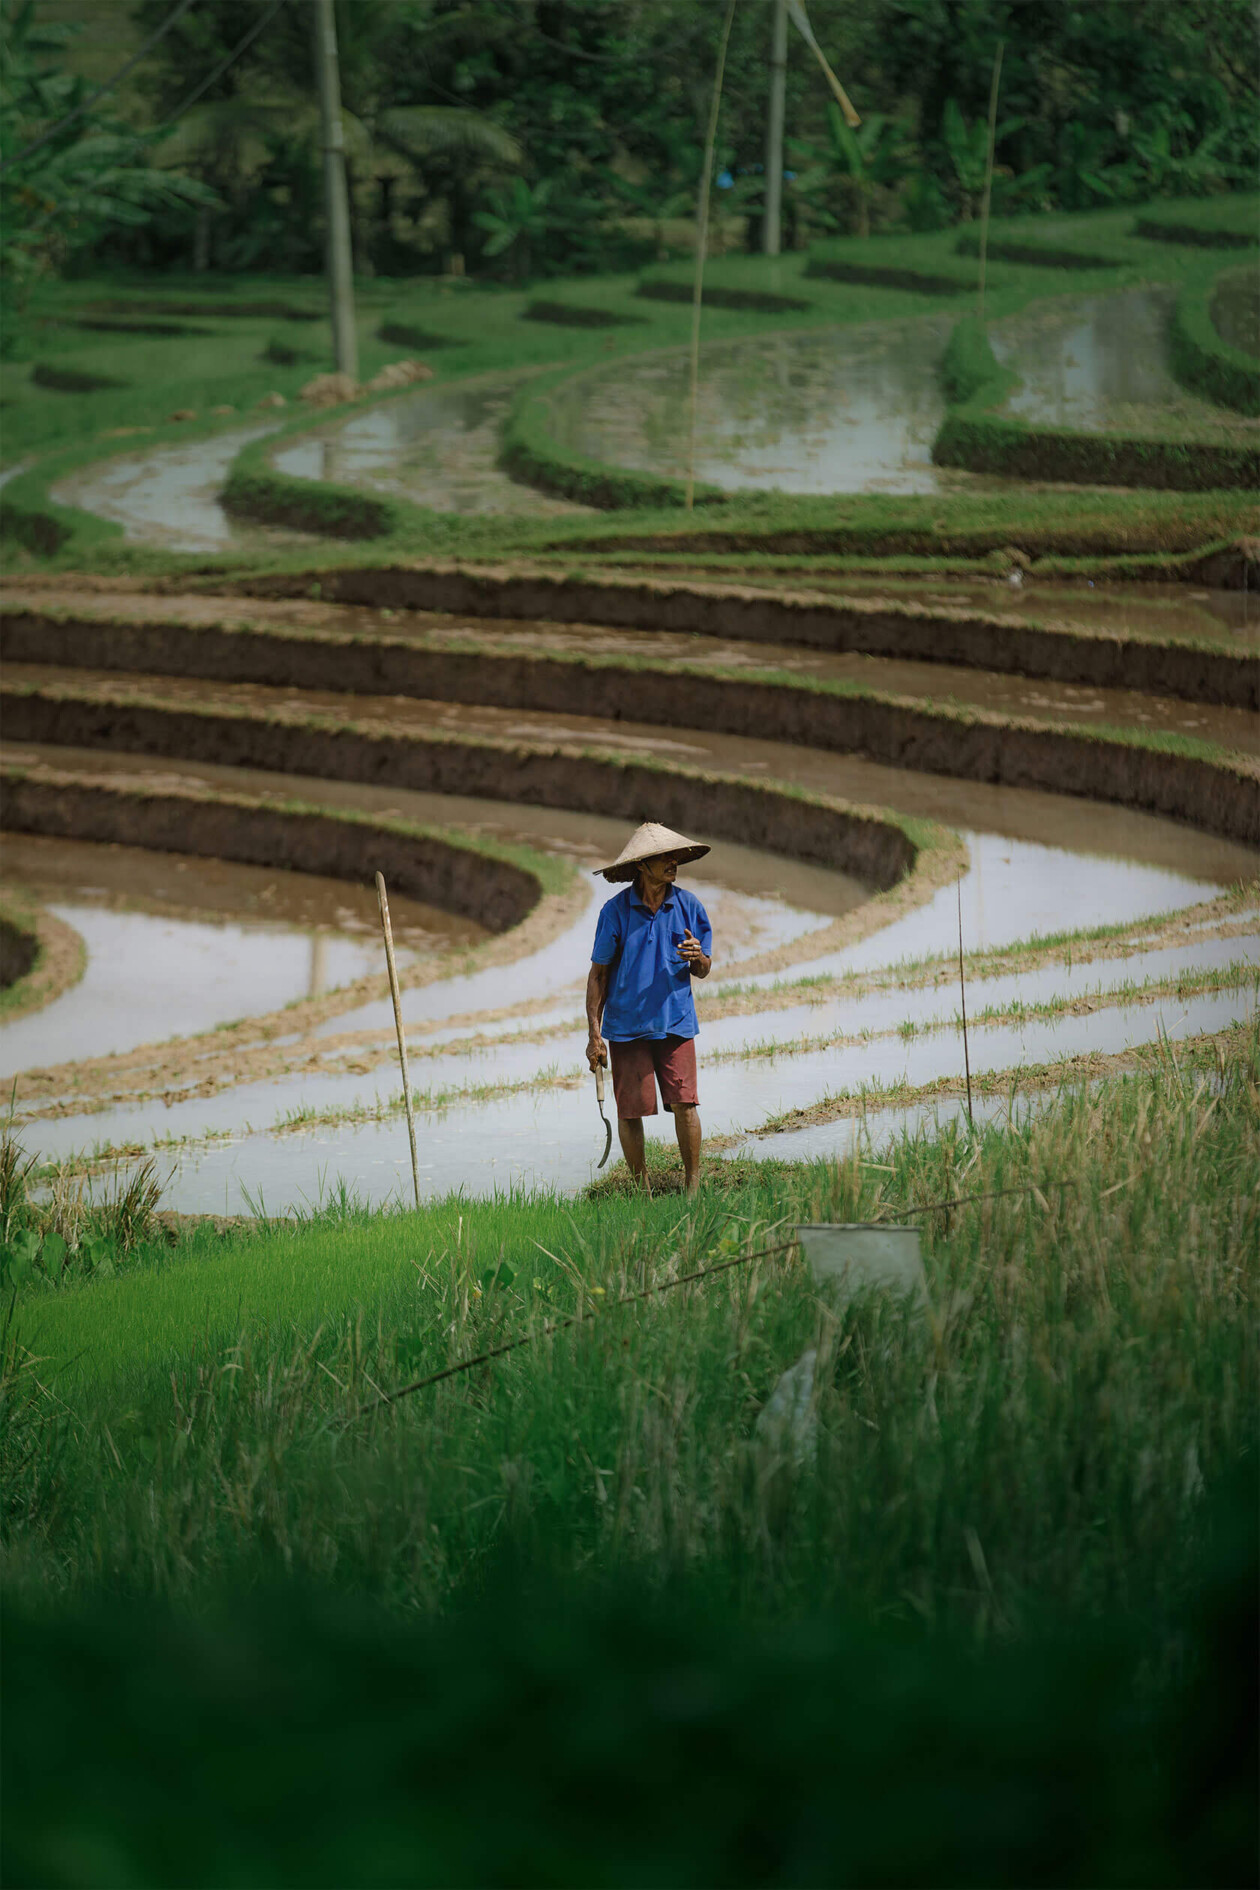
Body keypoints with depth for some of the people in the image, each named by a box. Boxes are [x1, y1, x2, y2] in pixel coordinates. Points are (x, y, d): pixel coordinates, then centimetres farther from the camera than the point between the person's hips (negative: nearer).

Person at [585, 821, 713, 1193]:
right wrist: (594, 1034, -3)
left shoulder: (688, 906, 3)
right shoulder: (616, 911, -3)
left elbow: (702, 971, 11)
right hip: (627, 1024, -1)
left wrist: (698, 958, -15)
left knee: (684, 1103, -9)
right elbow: (598, 974, 2)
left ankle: (693, 1187, 0)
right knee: (630, 1110, -1)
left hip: (675, 1021, 1)